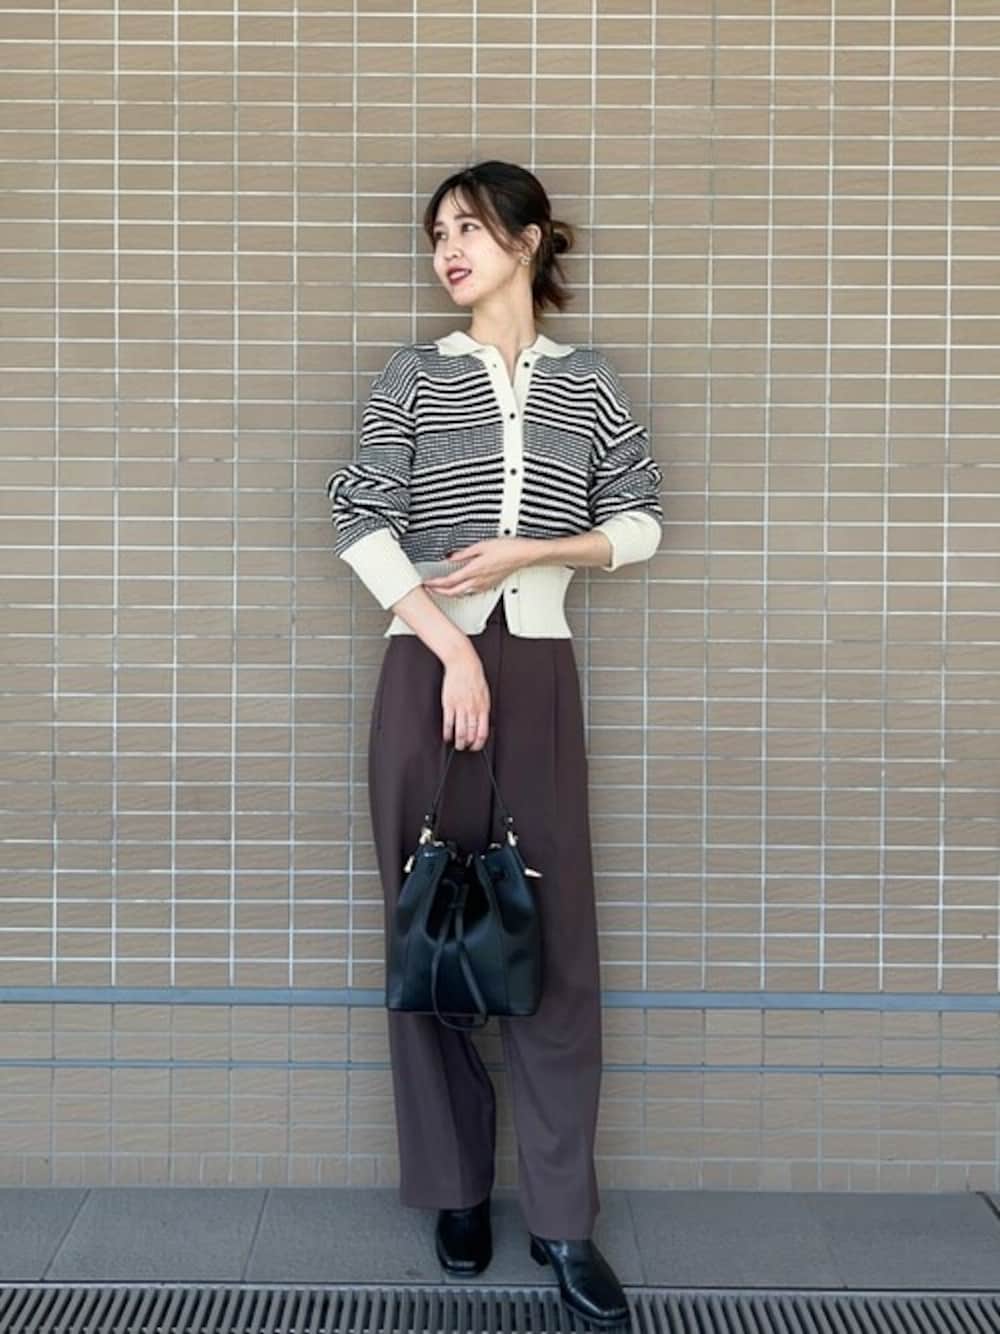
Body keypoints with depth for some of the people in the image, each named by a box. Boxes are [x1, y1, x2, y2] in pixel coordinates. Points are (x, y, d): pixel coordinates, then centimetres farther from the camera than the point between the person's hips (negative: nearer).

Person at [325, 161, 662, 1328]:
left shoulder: (586, 382, 10)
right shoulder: (415, 376, 6)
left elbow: (639, 524, 9)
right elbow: (360, 521, -4)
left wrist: (532, 549, -8)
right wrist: (451, 648, -13)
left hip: (539, 669, 1)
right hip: (426, 664, 0)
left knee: (553, 936, 0)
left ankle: (562, 1220, 9)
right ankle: (458, 1190, 19)